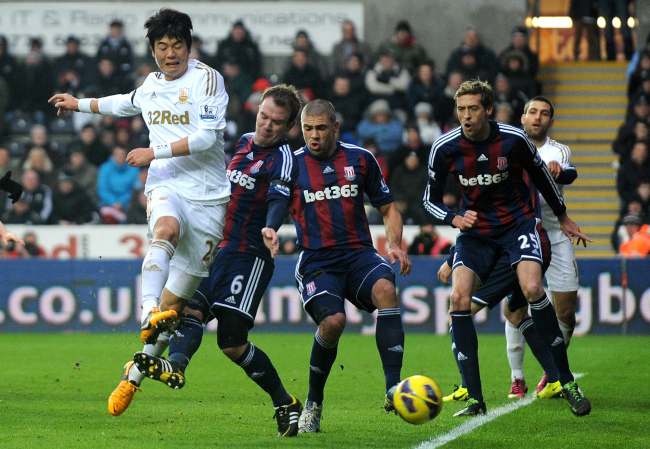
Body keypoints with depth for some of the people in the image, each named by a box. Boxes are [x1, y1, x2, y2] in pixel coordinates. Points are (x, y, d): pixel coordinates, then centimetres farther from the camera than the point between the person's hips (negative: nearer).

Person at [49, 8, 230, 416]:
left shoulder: (207, 79, -4)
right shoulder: (152, 84, 14)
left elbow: (206, 137, -13)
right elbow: (129, 104, 38)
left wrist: (155, 152, -14)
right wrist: (82, 104, 47)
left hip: (208, 195, -2)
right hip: (166, 186, 2)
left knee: (175, 300, -2)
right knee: (167, 229, -37)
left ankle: (138, 371, 11)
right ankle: (149, 313, -55)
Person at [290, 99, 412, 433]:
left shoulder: (360, 159, 9)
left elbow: (388, 208, 16)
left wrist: (395, 245, -2)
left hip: (359, 254, 2)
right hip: (316, 261, -2)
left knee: (385, 288, -32)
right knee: (333, 321, -27)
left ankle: (393, 388, -36)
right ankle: (313, 404, -3)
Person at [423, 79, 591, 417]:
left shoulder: (513, 139, -13)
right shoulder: (445, 147, -11)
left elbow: (540, 174, 7)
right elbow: (430, 199, 2)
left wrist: (562, 217, 18)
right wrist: (455, 219, -18)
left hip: (517, 222, -2)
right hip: (475, 230, 2)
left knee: (532, 288, -26)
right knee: (458, 297, -18)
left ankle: (567, 382, -11)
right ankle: (475, 399, -11)